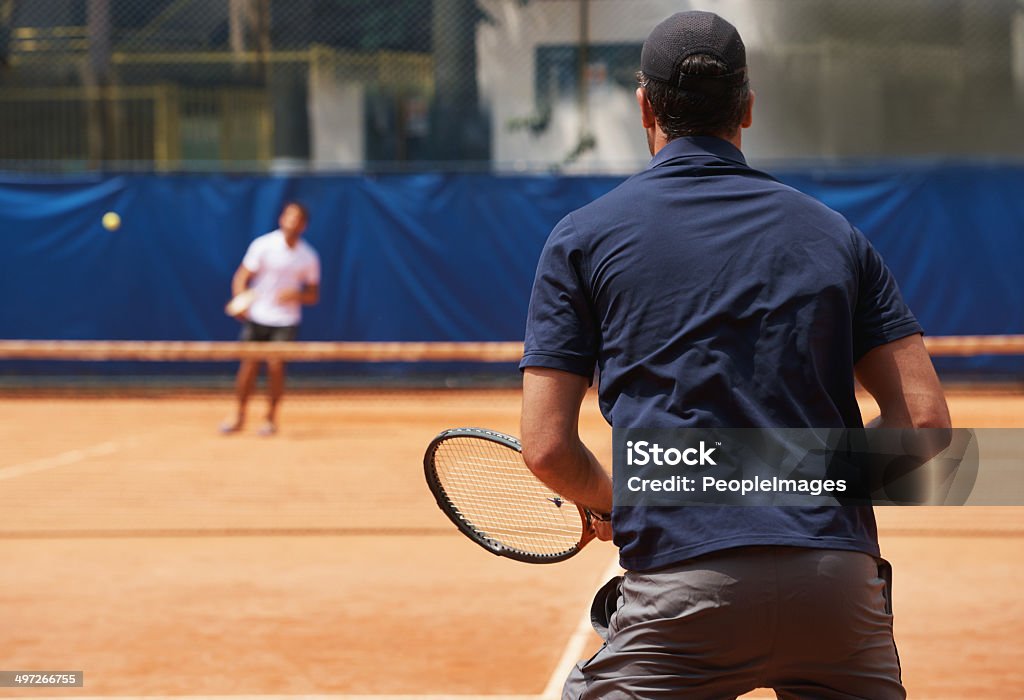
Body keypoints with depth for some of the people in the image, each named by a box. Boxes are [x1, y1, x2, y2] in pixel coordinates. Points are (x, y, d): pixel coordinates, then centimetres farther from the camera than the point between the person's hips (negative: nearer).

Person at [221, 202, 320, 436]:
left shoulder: (309, 257, -1)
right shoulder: (263, 245, -6)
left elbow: (313, 295, 6)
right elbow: (241, 278, -4)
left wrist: (297, 295, -16)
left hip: (285, 322, 0)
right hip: (257, 317, 0)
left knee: (276, 365, -8)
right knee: (249, 364, -2)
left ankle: (271, 417, 7)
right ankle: (239, 415, 13)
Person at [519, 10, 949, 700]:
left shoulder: (583, 237, 7)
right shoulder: (834, 234, 13)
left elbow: (547, 449, 2)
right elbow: (925, 420, 7)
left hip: (683, 590, -2)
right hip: (840, 581, 3)